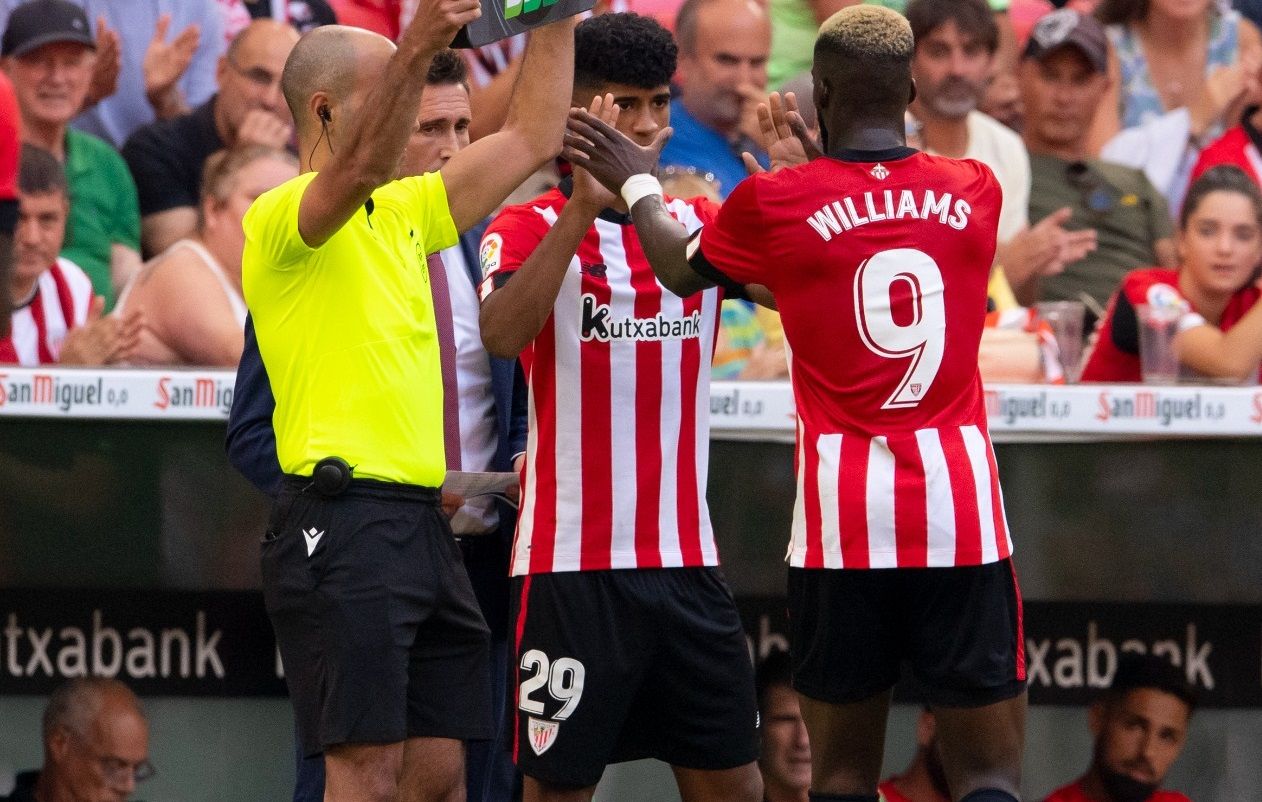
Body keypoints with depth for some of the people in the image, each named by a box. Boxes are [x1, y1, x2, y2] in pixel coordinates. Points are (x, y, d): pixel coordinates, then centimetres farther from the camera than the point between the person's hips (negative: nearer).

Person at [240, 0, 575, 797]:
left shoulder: (404, 214, 19)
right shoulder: (280, 218, -6)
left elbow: (531, 140, 25)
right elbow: (357, 167, -28)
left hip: (425, 523, 8)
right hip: (341, 522, -8)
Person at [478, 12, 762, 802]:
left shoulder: (700, 224, 10)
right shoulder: (530, 227, -4)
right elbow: (503, 334, -23)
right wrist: (584, 206, -32)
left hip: (688, 559, 5)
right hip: (573, 561, -5)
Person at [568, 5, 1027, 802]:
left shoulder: (774, 203, -3)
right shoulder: (974, 192, 4)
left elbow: (680, 267, 18)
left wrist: (637, 182, 36)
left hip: (843, 515, -1)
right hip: (961, 507, 1)